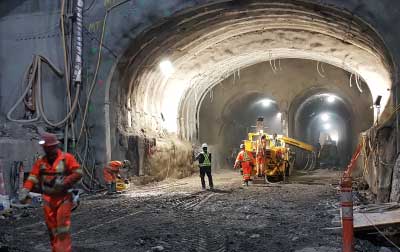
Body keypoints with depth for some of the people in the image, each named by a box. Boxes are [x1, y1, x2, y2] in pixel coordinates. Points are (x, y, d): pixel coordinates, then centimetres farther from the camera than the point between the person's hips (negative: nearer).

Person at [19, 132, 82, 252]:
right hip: (48, 199, 5)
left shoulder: (67, 158, -8)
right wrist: (25, 191, -14)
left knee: (62, 229, -7)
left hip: (63, 198, -4)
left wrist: (64, 182, -21)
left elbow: (78, 173, -12)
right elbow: (33, 177, 1)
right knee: (52, 229, 12)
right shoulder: (41, 162, 5)